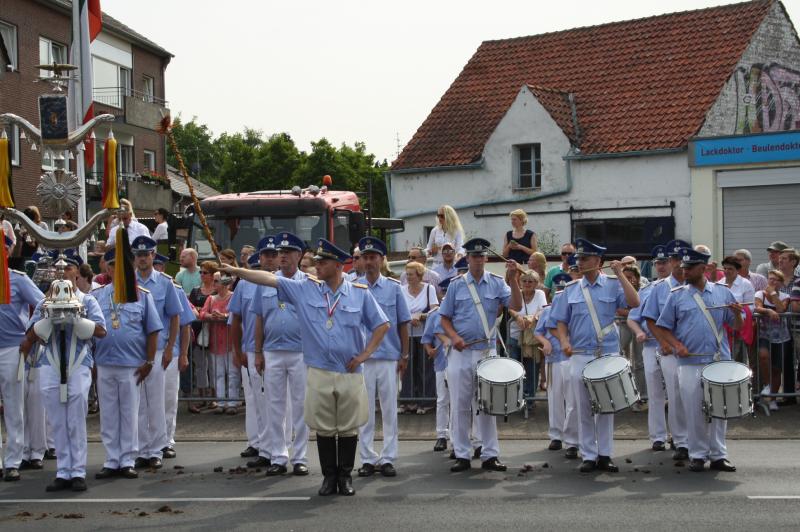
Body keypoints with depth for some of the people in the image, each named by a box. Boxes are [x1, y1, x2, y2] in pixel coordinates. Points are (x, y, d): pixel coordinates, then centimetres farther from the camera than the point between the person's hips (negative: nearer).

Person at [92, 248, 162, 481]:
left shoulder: (142, 295, 2)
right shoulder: (96, 296, 7)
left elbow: (153, 331, 1)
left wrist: (149, 362, -3)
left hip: (132, 365, -2)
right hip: (104, 365, 2)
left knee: (130, 414, 3)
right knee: (108, 415, 7)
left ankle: (127, 461, 11)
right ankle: (111, 461, 15)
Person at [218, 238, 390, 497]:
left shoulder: (360, 293, 1)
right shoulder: (305, 289, 3)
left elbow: (382, 325, 6)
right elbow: (269, 279, -1)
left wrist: (365, 354, -2)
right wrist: (236, 271, -9)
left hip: (350, 374, -1)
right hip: (319, 374, 1)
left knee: (348, 428, 5)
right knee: (324, 429, 7)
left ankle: (345, 476, 16)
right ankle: (329, 476, 17)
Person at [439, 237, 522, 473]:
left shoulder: (497, 283, 3)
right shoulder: (456, 285, 3)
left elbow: (516, 306, -9)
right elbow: (445, 318, 6)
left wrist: (513, 279, -20)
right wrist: (454, 336, -12)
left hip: (487, 352, 0)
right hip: (461, 353, 0)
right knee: (460, 405, 3)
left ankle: (490, 455, 11)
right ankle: (462, 455, 10)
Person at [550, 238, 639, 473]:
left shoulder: (613, 285, 1)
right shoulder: (571, 290, 7)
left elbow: (634, 302, -15)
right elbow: (561, 321, 10)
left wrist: (620, 275, -14)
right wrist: (564, 341, -8)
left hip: (608, 354, -2)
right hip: (580, 356, 2)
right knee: (584, 408, 4)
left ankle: (605, 454, 12)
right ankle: (588, 456, 12)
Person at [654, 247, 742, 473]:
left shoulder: (723, 292, 6)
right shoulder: (677, 296, 4)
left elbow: (736, 327, 9)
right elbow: (664, 327, 6)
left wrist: (737, 314, -12)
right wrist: (677, 345, -10)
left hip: (720, 361, 1)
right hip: (690, 363, -1)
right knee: (694, 411, 2)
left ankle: (718, 455, 14)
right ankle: (697, 455, 13)